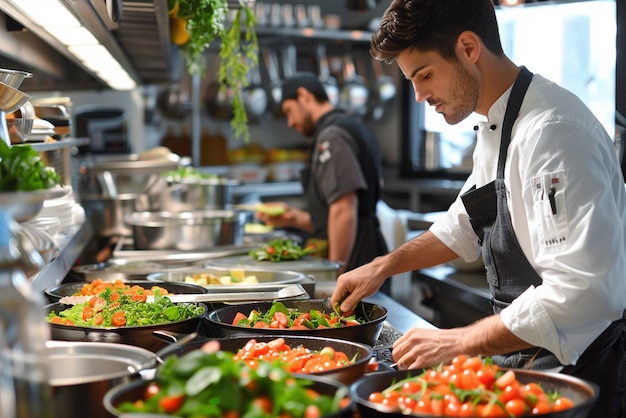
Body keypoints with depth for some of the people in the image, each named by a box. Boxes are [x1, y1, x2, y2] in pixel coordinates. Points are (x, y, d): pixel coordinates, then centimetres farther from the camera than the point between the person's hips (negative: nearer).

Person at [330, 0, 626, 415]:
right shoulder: (494, 126, 7)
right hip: (520, 359, 9)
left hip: (575, 365, -8)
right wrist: (384, 266, 12)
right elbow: (467, 225, 22)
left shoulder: (555, 132, -26)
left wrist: (457, 343, -25)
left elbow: (580, 291, -32)